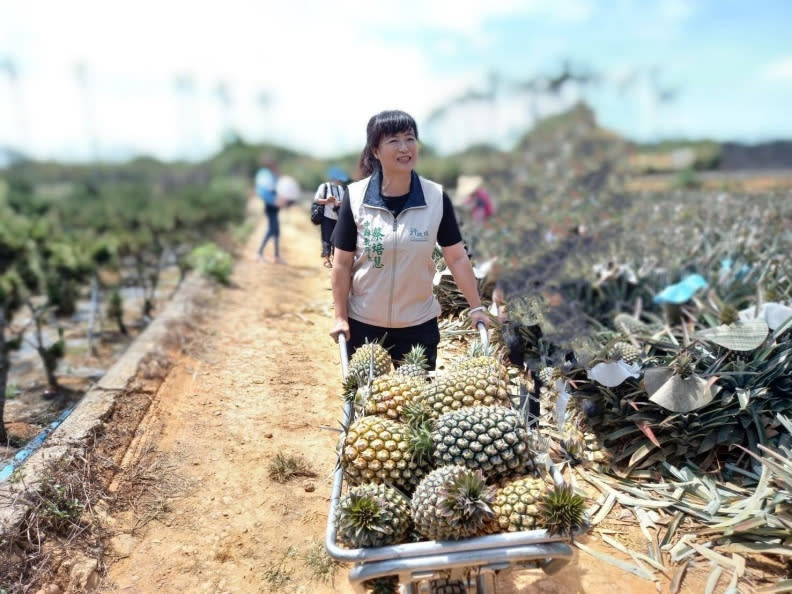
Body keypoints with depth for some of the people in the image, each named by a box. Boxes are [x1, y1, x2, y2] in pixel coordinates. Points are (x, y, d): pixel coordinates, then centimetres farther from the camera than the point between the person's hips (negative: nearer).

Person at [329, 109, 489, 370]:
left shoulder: (436, 197, -6)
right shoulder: (355, 197, -8)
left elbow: (457, 257, -2)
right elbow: (342, 263, -4)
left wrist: (476, 308, -6)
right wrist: (340, 317, -6)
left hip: (419, 324, 1)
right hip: (363, 324, 0)